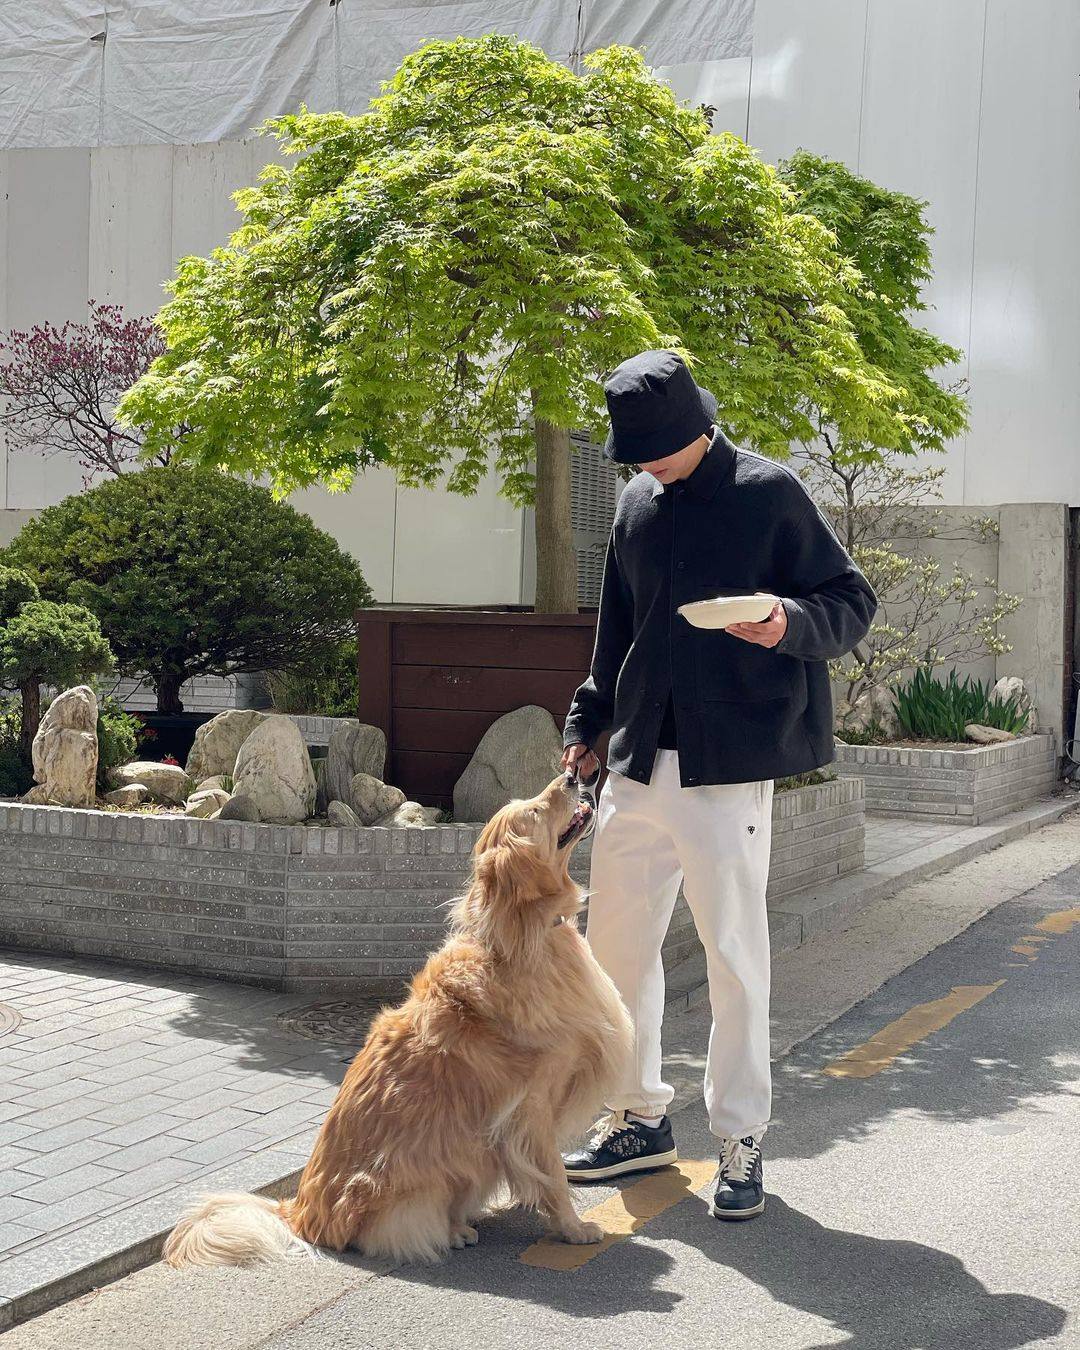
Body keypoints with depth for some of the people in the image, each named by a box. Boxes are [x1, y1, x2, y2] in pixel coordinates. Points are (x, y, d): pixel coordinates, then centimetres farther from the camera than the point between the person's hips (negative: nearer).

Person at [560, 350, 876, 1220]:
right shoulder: (639, 504, 13)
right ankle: (641, 1120, 26)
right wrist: (587, 722, 19)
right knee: (615, 942, 10)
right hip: (638, 764, 7)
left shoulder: (769, 492, -6)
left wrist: (791, 622, -24)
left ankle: (742, 1141, 13)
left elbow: (853, 602, -4)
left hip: (728, 766, -6)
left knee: (735, 955, -1)